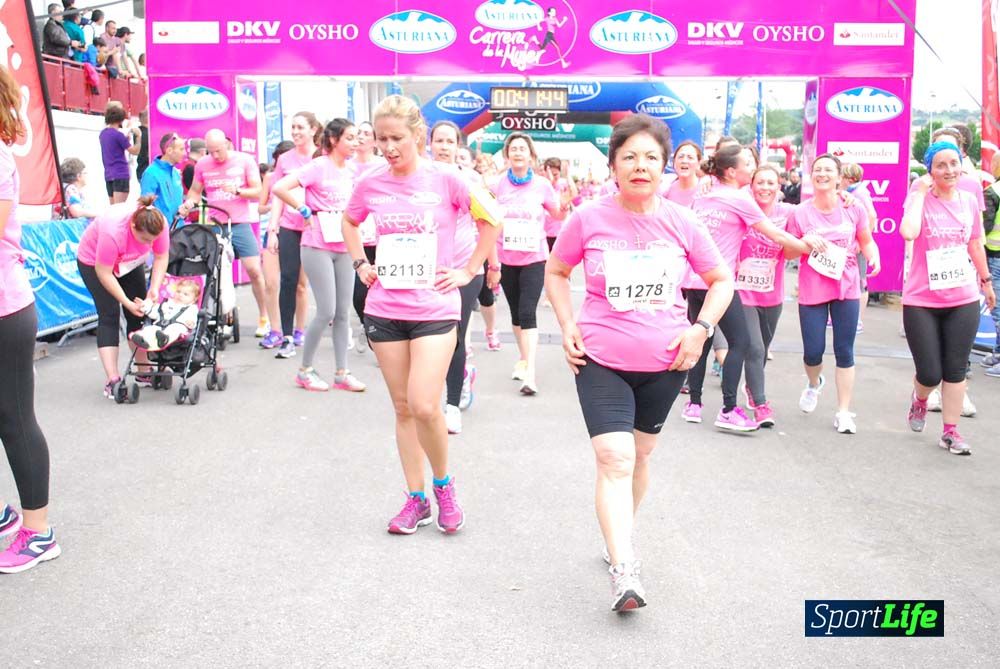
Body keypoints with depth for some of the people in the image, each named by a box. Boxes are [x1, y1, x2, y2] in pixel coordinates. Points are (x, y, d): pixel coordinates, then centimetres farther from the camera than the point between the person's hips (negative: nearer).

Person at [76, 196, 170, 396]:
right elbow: (104, 273, -32)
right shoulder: (112, 232, -42)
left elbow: (161, 257, -15)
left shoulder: (159, 224, -28)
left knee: (138, 314, -1)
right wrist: (127, 303, -30)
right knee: (109, 315, -14)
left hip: (130, 262, 5)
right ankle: (112, 380, -18)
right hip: (94, 261, -5)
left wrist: (154, 288, -26)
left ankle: (144, 372, 5)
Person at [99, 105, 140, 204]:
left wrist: (127, 135, 21)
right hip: (121, 174, -8)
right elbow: (135, 151, -8)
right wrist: (138, 136, 0)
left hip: (108, 175, 8)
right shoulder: (118, 134, -12)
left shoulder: (103, 134, 11)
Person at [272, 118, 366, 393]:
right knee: (327, 311, -7)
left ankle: (342, 373, 13)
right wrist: (305, 211, -13)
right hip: (318, 246, -7)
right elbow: (279, 188, -19)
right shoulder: (318, 167, -9)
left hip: (344, 248, 7)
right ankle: (305, 370, 8)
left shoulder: (350, 172, 11)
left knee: (343, 312, 6)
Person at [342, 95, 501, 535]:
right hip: (384, 309, 4)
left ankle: (443, 484, 14)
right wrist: (360, 263, 9)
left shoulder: (445, 180, -7)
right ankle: (416, 500, 22)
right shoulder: (370, 184, 2)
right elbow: (349, 222, 23)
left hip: (435, 308, -3)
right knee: (403, 408, 9)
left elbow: (490, 222, 4)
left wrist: (468, 271, 0)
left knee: (424, 406, -14)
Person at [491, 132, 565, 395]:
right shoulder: (497, 185, -3)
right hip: (506, 258, 2)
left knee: (528, 313, -13)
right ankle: (523, 357, 32)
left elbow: (559, 216, 10)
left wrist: (565, 205, -11)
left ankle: (530, 372, -16)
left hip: (534, 258, -2)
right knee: (516, 312, 13)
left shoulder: (542, 185, -2)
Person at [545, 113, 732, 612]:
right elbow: (555, 272, 8)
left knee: (639, 455, 18)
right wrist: (568, 326, -3)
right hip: (601, 361, -2)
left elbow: (721, 280, 8)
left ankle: (617, 533, 42)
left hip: (664, 362, 3)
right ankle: (624, 571, -10)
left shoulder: (681, 223, -5)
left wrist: (700, 328, -6)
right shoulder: (588, 219, -8)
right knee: (614, 459, -13)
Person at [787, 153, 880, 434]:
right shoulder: (800, 213, -4)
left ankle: (844, 412, 10)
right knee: (813, 352, 2)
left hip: (846, 288, 1)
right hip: (812, 291, 0)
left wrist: (874, 259, -11)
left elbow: (866, 241, 10)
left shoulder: (854, 209, -2)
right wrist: (806, 242, -18)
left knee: (844, 352, 2)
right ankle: (814, 383, 38)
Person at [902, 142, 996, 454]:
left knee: (955, 370, 7)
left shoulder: (969, 201, 3)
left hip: (963, 301, 3)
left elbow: (975, 245, 17)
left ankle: (950, 431, 20)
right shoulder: (919, 199, -10)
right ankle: (920, 399, 35)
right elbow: (909, 232, -32)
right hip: (921, 302, -3)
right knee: (930, 374, 0)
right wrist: (921, 192, -22)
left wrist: (986, 280, 25)